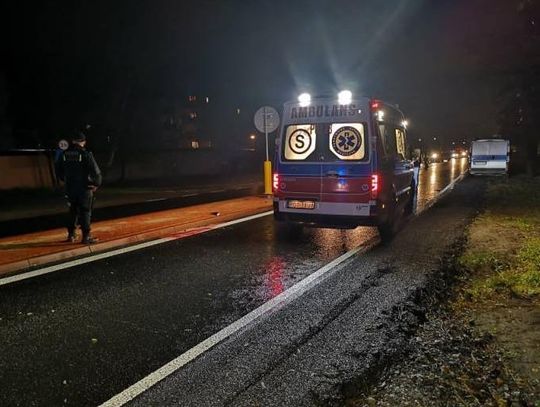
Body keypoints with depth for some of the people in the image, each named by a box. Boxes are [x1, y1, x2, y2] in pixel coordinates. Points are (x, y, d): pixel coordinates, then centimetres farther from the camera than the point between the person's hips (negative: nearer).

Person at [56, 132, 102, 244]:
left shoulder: (65, 154, 2)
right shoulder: (86, 154, -14)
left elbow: (59, 171, 13)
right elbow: (96, 172, -18)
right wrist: (96, 184, -3)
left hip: (70, 188, 5)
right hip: (84, 188, -5)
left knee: (73, 211, 19)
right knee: (85, 212, 4)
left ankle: (71, 235, 26)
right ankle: (86, 237, 6)